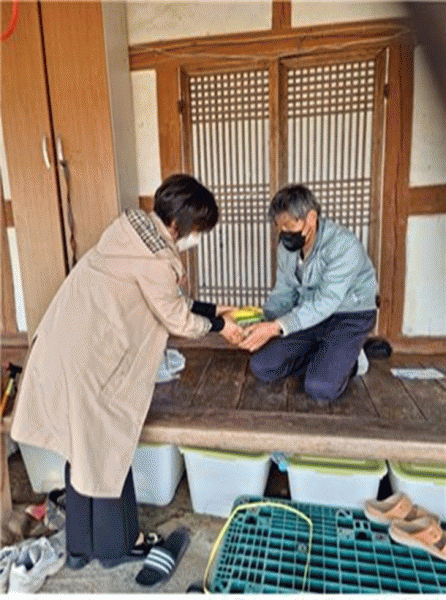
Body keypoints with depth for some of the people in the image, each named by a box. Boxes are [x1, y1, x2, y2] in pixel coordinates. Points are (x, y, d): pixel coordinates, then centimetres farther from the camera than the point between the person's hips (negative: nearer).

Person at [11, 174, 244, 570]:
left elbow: (168, 300, 15)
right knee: (107, 450, 10)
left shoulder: (133, 228, 8)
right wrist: (218, 324, 7)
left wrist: (209, 309, 16)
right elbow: (177, 320, -9)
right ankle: (116, 544, 34)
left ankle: (80, 546, 39)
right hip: (89, 360, -9)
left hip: (67, 346, 9)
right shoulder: (155, 260, -22)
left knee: (84, 447, 20)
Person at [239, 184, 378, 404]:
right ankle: (324, 357, 9)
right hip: (308, 315, 6)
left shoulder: (343, 246, -26)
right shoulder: (287, 246, -3)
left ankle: (348, 357, 7)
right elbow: (283, 292, 3)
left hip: (349, 317, -6)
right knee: (261, 367, -5)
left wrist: (276, 327, -40)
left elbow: (325, 302, -31)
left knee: (320, 388, -24)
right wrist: (261, 322, -16)